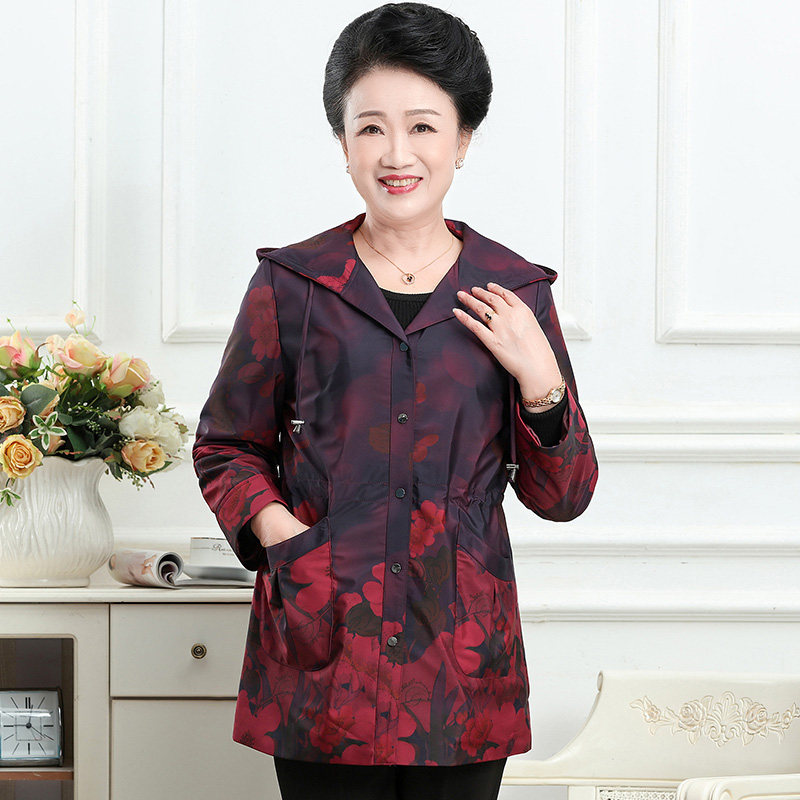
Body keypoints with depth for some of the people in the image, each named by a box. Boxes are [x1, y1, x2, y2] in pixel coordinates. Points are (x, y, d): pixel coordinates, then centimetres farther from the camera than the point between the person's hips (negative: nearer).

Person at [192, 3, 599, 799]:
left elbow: (561, 495, 8)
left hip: (462, 648, 1)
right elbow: (224, 447, 12)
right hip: (325, 648, -1)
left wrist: (538, 380, -8)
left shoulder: (516, 294, 5)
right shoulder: (290, 285, 2)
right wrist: (276, 527, -7)